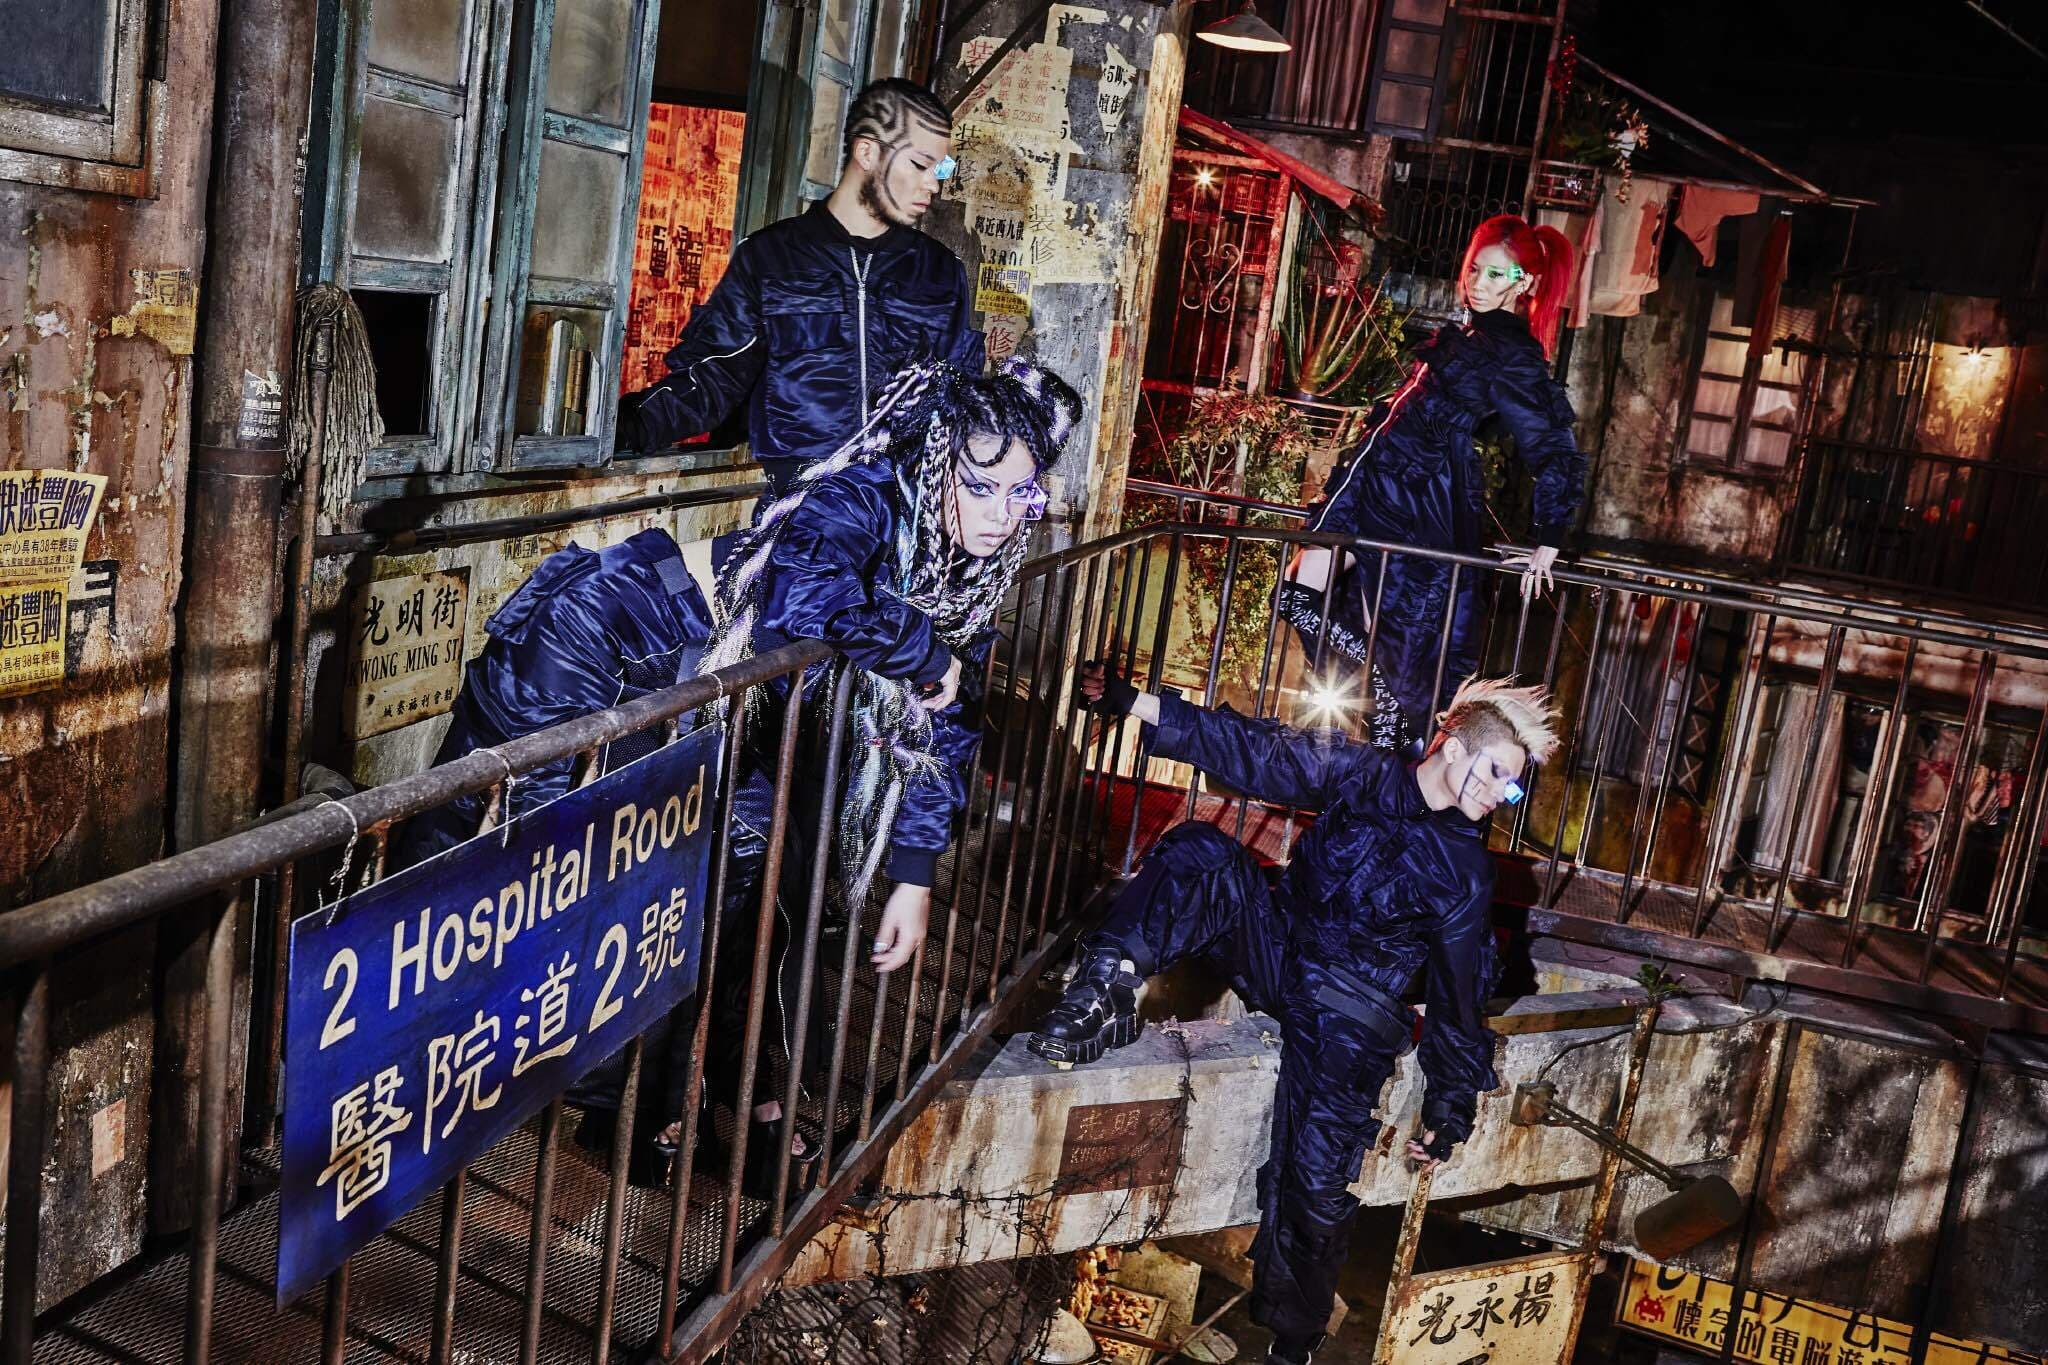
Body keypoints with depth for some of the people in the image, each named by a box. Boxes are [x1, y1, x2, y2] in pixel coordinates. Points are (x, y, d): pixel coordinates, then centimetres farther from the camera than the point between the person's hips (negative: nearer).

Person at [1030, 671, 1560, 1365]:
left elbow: (1459, 997, 0)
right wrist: (1135, 703, -12)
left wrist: (1450, 1108, 4)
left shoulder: (1464, 871, -6)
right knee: (1200, 850, -23)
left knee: (1316, 1183, -17)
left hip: (1347, 1016, -3)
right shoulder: (1362, 774, -2)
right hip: (1278, 950, 3)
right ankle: (1108, 991, -28)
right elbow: (1252, 752, -4)